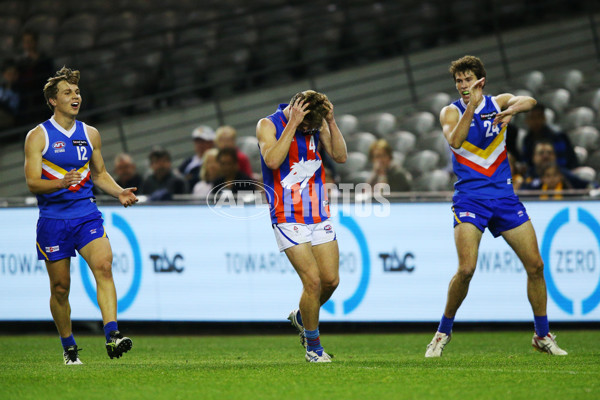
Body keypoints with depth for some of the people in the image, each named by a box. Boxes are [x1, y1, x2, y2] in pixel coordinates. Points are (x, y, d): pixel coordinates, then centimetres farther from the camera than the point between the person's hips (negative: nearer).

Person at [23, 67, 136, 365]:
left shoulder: (90, 134, 11)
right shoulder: (38, 136, -2)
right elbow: (32, 183, -9)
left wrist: (119, 192, 3)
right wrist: (62, 183, -28)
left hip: (87, 214, 2)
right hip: (53, 219, -2)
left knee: (103, 266, -22)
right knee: (60, 287, 4)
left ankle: (112, 335, -30)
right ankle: (69, 347, 21)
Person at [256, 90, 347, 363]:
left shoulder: (318, 124, 4)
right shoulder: (268, 125, -9)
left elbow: (340, 156, -2)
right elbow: (272, 160, -24)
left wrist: (331, 121, -12)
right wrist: (292, 123, -25)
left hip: (319, 214, 5)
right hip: (288, 216, -5)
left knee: (331, 279, 1)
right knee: (312, 280, -13)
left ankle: (301, 317, 32)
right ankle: (313, 347, 3)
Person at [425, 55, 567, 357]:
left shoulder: (499, 103, 6)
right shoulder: (451, 112, 1)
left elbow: (529, 101, -15)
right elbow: (455, 141, -20)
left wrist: (513, 109, -37)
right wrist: (472, 106, -27)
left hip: (503, 195, 3)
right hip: (470, 196, -3)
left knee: (535, 265, 1)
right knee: (466, 269, -18)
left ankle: (542, 335, 15)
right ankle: (443, 332, 0)